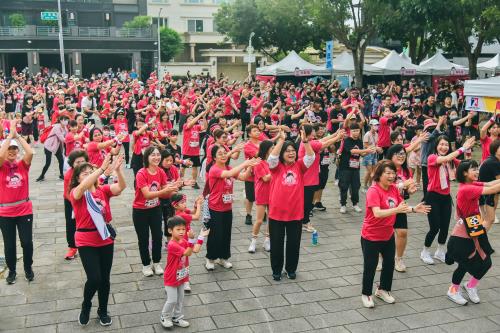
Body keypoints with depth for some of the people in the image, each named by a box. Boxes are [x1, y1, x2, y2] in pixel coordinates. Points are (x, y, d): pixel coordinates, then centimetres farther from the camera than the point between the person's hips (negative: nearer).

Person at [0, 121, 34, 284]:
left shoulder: (23, 164, 1)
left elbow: (30, 153, -18)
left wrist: (17, 135, -15)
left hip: (25, 210, 0)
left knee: (27, 242, 0)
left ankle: (28, 268, 25)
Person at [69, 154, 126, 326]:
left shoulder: (103, 190, 0)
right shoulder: (75, 193, -9)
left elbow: (121, 186, -16)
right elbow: (83, 187, -32)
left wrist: (117, 169, -34)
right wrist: (102, 168, -40)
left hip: (106, 238, 4)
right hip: (86, 241, -3)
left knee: (105, 278, 12)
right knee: (94, 278, -10)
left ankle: (103, 311, 34)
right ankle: (86, 306, 22)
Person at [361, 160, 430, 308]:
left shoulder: (394, 188, -3)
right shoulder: (373, 191, -24)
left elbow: (402, 207, 6)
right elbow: (377, 213, -35)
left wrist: (414, 209, -12)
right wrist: (397, 209, -47)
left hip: (388, 235, 7)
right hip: (371, 237, -7)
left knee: (389, 263, 17)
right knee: (370, 266, 6)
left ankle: (383, 290, 39)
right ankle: (366, 294, 26)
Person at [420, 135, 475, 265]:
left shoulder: (451, 160, 4)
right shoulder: (432, 157, -13)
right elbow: (445, 159, -32)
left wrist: (468, 151, -20)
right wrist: (462, 148, -31)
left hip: (446, 197, 5)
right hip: (433, 197, -5)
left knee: (445, 227, 10)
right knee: (435, 227, -3)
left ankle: (440, 252, 33)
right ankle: (425, 252, 20)